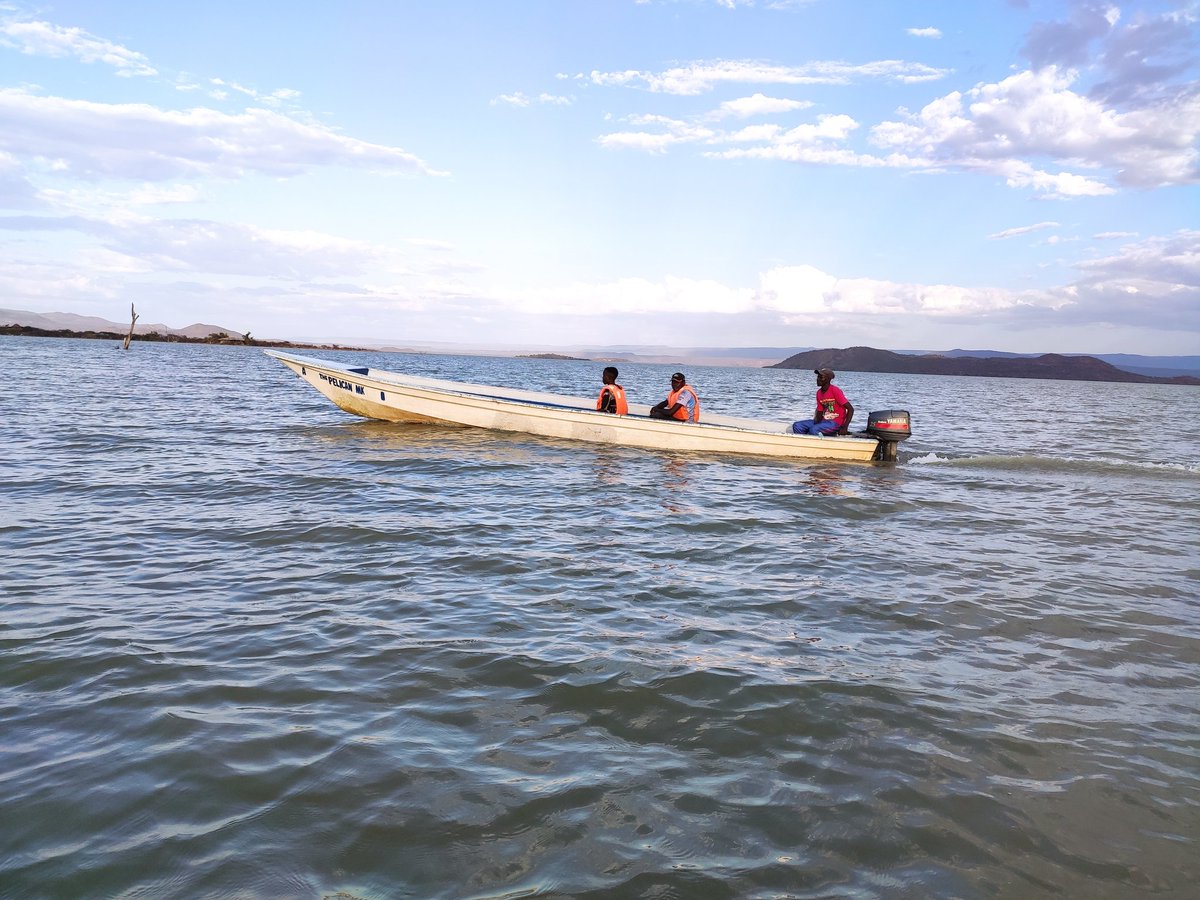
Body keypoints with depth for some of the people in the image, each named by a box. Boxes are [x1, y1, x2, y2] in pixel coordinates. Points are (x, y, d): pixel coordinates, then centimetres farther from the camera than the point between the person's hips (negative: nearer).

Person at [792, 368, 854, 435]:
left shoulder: (835, 391, -13)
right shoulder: (819, 393, 9)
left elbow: (851, 409, -14)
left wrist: (845, 427, -21)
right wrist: (817, 420, -9)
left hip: (835, 423, -8)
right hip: (824, 421, 8)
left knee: (813, 429, -33)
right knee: (797, 426, -7)